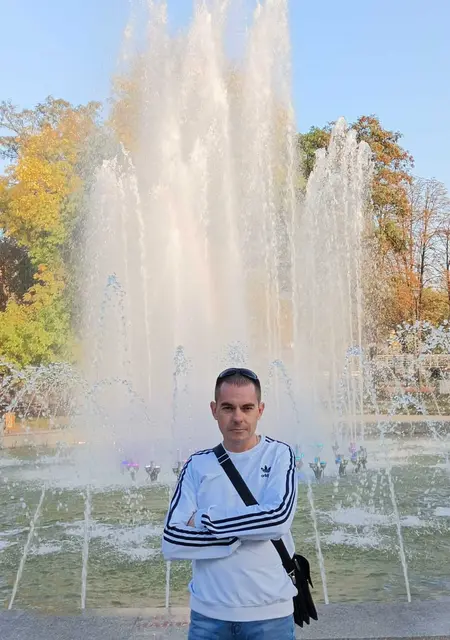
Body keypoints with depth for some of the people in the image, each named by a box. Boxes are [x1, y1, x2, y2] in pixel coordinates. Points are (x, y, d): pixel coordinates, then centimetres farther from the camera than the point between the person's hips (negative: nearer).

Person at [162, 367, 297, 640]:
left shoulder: (279, 454, -3)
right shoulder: (198, 465, 0)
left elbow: (279, 518, -19)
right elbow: (172, 542, -7)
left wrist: (205, 521, -12)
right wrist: (238, 536, -16)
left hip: (269, 612, -1)